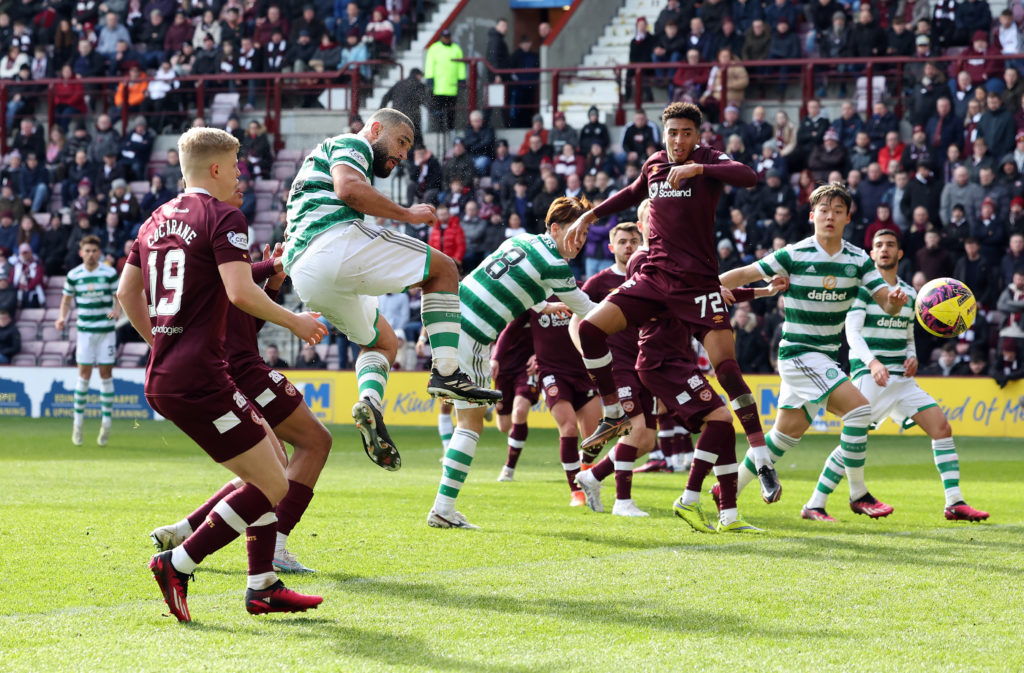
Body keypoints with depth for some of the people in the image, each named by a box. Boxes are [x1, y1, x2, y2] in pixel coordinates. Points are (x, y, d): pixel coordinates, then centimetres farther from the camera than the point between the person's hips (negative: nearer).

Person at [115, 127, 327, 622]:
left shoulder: (157, 221, 18)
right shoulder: (222, 217, -7)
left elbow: (127, 292, 25)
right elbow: (240, 292, -18)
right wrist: (295, 322, -5)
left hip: (161, 377, 10)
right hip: (199, 379, -10)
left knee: (270, 453, 19)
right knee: (271, 487, -4)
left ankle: (262, 586, 15)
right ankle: (178, 564, -7)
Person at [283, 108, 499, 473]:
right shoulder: (349, 144, 9)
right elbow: (348, 189, -13)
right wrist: (407, 214, -6)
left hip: (303, 274, 9)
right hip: (336, 241, -9)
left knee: (383, 342, 22)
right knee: (443, 268, 2)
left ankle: (370, 403, -9)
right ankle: (447, 373, -11)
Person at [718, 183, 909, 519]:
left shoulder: (858, 259, 2)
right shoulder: (794, 255, -12)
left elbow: (887, 302, -3)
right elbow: (743, 275, -7)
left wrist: (896, 299, -26)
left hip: (826, 357, 6)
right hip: (799, 350, -6)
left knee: (789, 431, 11)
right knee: (858, 406, -20)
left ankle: (730, 489, 24)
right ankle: (858, 494, -13)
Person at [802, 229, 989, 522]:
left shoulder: (909, 293, 16)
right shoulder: (862, 288, -4)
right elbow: (852, 332, -13)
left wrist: (912, 357, 2)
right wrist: (872, 363, -30)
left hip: (901, 377, 6)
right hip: (869, 375, -6)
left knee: (942, 427, -5)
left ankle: (954, 503, -3)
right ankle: (814, 506, -3)